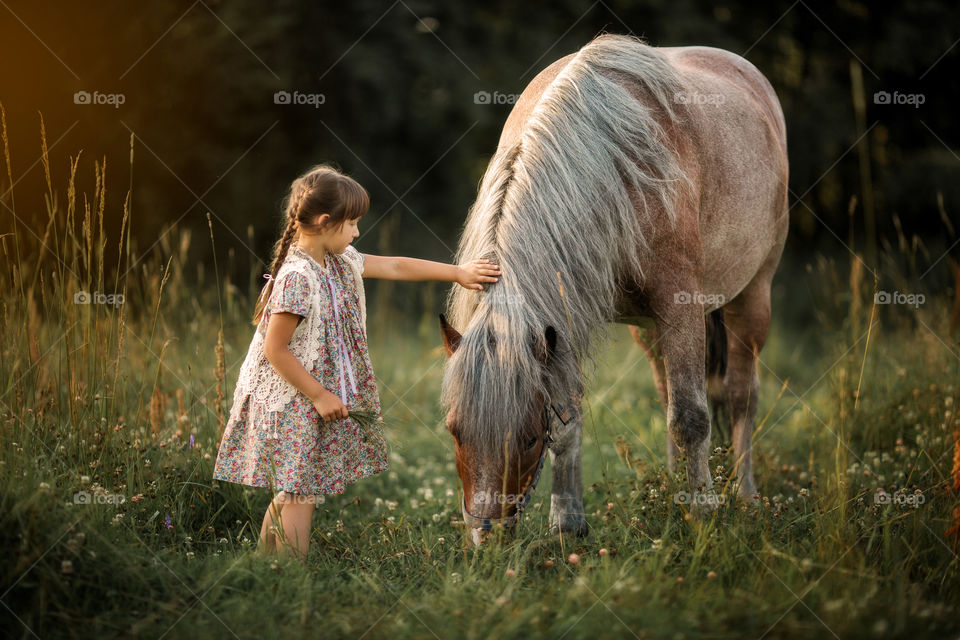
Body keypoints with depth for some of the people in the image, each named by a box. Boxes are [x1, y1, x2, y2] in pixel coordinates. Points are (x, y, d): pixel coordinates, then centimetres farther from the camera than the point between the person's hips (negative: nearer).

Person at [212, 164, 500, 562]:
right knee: (302, 493, -2)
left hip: (322, 393, 8)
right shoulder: (297, 278, -25)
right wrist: (320, 396, -17)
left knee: (295, 491, 15)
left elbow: (395, 267, 14)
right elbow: (275, 351, -23)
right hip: (293, 402, -8)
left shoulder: (339, 260, 2)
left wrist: (458, 272, 16)